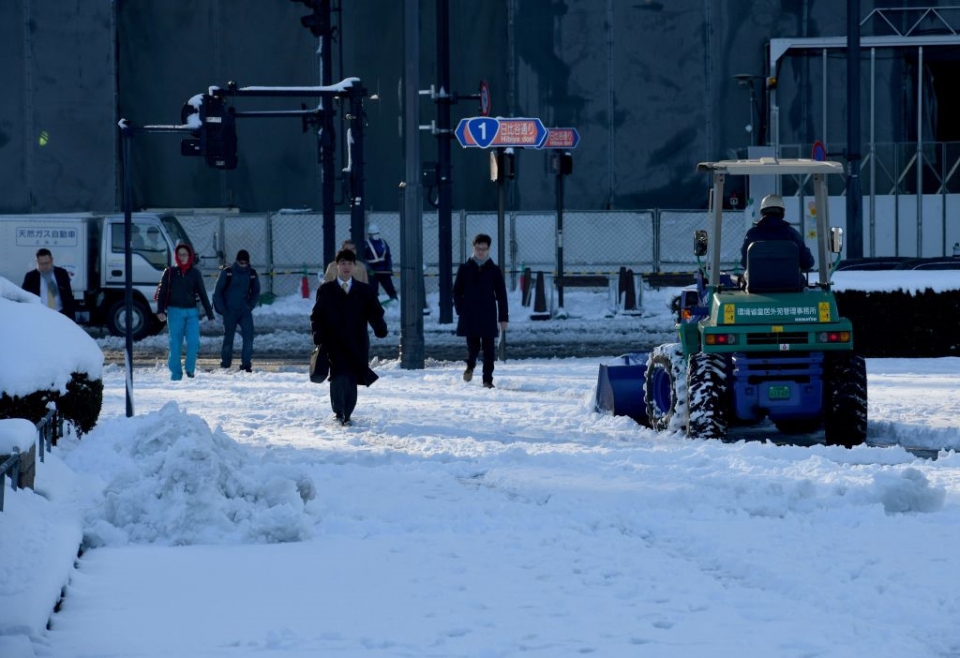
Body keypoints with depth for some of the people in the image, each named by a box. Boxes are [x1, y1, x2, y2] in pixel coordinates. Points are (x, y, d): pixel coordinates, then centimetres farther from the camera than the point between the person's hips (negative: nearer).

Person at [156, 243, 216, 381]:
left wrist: (210, 314, 11)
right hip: (175, 311, -1)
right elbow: (161, 292, 1)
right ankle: (176, 373, 7)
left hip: (191, 311, 1)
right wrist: (160, 310, -12)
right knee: (175, 344, -1)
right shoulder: (170, 272, 5)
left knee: (193, 341, -12)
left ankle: (190, 368, 8)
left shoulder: (195, 273, 9)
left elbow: (202, 294, 12)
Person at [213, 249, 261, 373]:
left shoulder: (252, 274, 3)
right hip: (229, 312, -2)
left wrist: (250, 306, 2)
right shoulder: (227, 272, -5)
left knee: (248, 337, -12)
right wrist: (222, 310, -6)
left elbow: (256, 292, 15)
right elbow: (217, 292, 0)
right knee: (228, 338, 4)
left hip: (245, 312, 2)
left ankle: (246, 364, -8)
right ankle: (225, 365, 13)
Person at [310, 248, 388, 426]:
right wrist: (318, 335, -8)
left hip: (357, 344, 2)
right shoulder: (325, 291, 9)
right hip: (335, 343, -2)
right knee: (339, 376, -19)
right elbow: (316, 316, 8)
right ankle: (339, 413, -13)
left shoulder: (365, 291, 11)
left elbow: (375, 312, 6)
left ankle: (346, 415, 13)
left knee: (352, 380, 1)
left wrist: (380, 327, -15)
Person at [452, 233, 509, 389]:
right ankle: (470, 366, 26)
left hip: (489, 317, 0)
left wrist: (503, 318, 1)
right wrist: (460, 311, -3)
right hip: (470, 317, 0)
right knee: (473, 347, -4)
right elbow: (457, 292, 7)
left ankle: (487, 379, 6)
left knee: (489, 350, -1)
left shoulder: (494, 270, 5)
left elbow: (501, 296, 5)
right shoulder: (465, 269, 5)